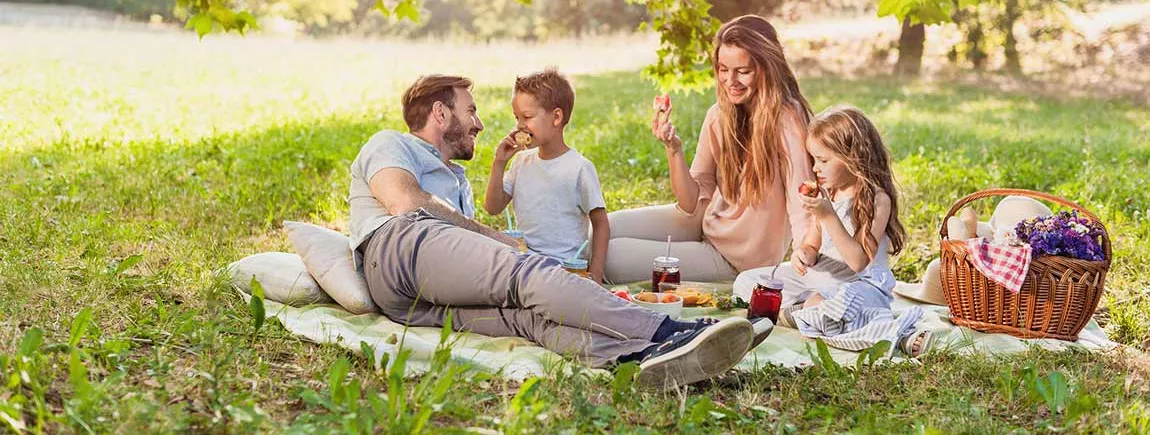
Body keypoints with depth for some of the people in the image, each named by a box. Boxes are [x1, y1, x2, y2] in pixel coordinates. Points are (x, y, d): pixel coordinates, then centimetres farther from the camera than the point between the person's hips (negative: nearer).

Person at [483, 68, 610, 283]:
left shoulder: (579, 168, -7)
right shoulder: (523, 161, 12)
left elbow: (601, 224, -3)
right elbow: (493, 208, 13)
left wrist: (595, 273, -11)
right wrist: (499, 164, 1)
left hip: (565, 266, -5)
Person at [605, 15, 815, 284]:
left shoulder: (786, 120, -22)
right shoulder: (719, 115, -3)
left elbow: (801, 209, -25)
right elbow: (694, 204, -4)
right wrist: (673, 149, -19)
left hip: (737, 258, -6)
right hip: (706, 223, 6)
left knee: (610, 256, -13)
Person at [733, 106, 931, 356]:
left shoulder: (877, 199, -14)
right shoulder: (824, 195, 9)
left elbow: (858, 261, -21)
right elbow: (812, 244, 15)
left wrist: (828, 216, -27)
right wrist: (803, 254, -11)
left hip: (862, 282, -10)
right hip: (819, 277, 10)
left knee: (847, 301, -46)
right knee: (746, 282, -2)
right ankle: (813, 303, -14)